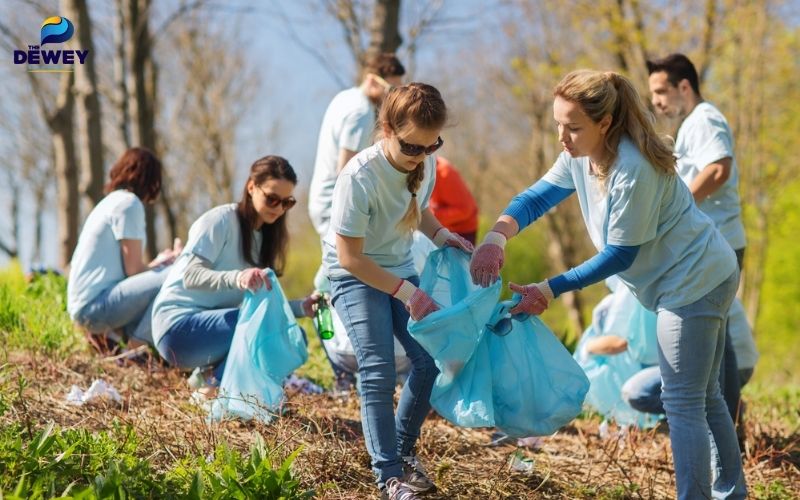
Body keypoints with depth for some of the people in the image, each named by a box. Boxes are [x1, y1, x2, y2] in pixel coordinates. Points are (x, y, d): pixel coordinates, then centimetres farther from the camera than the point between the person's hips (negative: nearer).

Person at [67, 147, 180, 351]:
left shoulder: (113, 201, 20)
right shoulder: (129, 203, -8)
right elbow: (133, 269, -10)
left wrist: (158, 263, 29)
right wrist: (163, 263, 7)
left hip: (83, 307, 10)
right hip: (95, 305, -10)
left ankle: (105, 334, 8)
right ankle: (138, 345, -14)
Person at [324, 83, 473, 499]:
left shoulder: (425, 163, -12)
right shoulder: (360, 178, -31)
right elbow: (350, 258, -25)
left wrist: (442, 236, -9)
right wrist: (407, 293, -27)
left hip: (400, 269, 6)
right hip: (356, 276, -6)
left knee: (430, 360, -1)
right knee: (378, 373, -16)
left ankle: (403, 450, 19)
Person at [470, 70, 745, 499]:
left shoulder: (633, 170, -30)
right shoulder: (580, 157, -4)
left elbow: (620, 255, -24)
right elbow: (536, 198, -1)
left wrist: (551, 290, -21)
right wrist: (495, 237, -21)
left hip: (696, 280, -10)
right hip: (697, 277, 10)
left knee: (682, 402, -7)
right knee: (704, 396, 19)